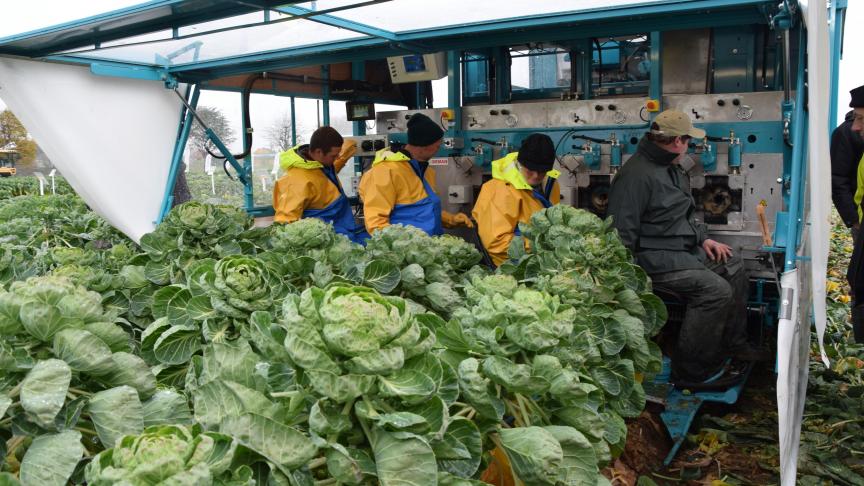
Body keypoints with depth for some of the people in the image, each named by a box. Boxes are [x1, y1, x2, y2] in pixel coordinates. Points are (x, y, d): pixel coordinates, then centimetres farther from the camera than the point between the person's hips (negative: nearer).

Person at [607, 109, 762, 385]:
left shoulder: (672, 169, 15)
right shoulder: (637, 175, -21)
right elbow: (622, 235, -23)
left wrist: (703, 238, 16)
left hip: (684, 248, 11)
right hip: (655, 257, -11)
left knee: (733, 266, 12)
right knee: (716, 289, -21)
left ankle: (733, 344, 26)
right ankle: (689, 371, -10)